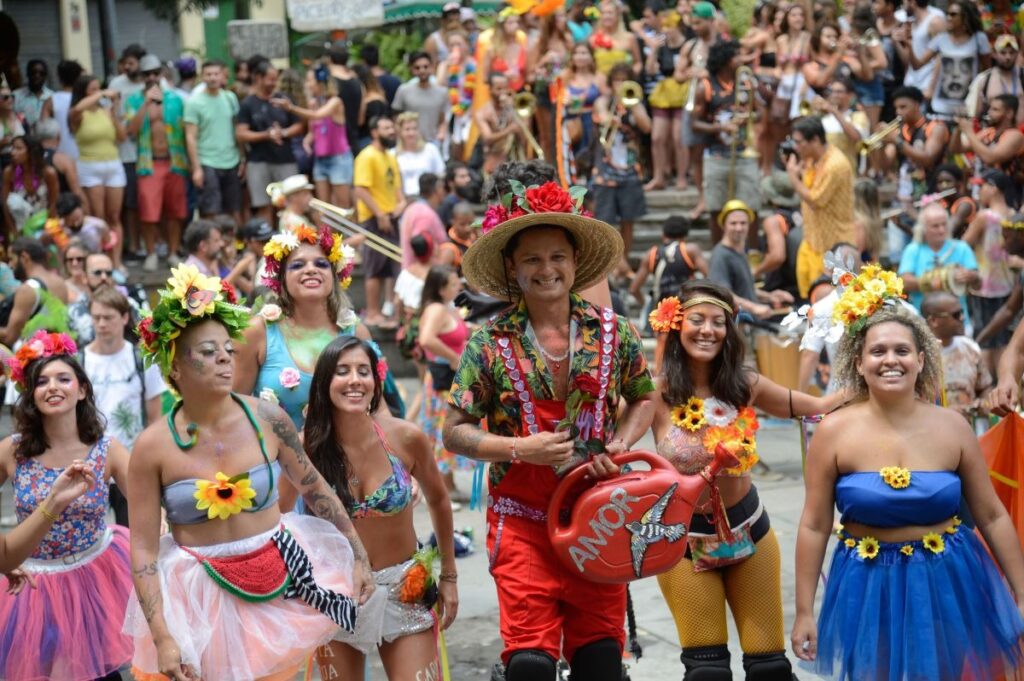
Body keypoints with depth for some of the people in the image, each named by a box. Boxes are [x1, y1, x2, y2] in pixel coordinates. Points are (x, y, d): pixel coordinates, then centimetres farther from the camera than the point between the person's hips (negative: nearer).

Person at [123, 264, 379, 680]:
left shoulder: (266, 420, -7)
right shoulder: (153, 447, -12)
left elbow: (315, 489, 7)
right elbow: (143, 550, -11)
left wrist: (359, 556, 7)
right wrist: (162, 640, -18)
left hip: (281, 581, 2)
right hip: (203, 597, -2)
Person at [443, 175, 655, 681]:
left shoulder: (613, 332, 3)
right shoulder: (490, 342, -4)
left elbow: (642, 398, 18)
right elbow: (455, 432, -2)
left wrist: (620, 445, -1)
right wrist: (522, 449, -17)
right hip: (523, 521, -2)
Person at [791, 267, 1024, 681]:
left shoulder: (953, 430, -5)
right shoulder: (835, 432, -9)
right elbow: (814, 527, -4)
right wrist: (804, 612, -4)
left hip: (950, 583, 1)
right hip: (870, 587, -1)